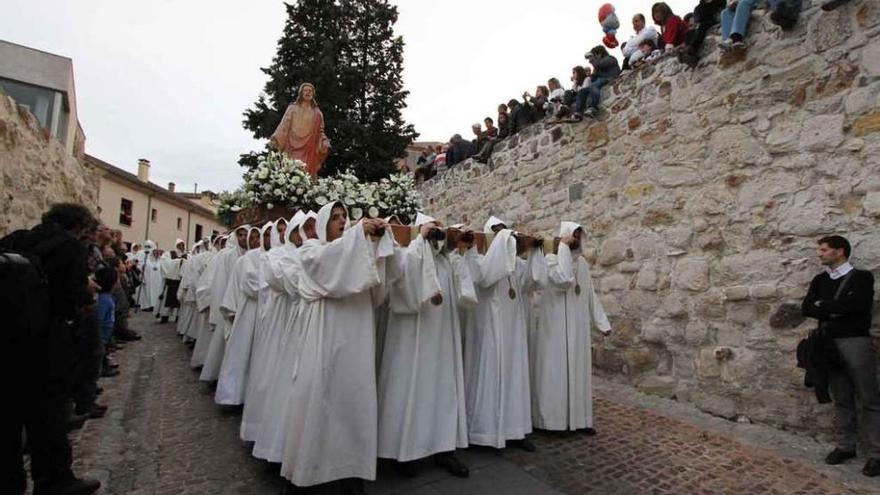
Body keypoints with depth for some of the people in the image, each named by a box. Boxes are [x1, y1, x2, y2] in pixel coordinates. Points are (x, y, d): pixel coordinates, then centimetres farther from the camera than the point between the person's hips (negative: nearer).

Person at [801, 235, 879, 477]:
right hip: (829, 343, 4)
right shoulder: (820, 280, 13)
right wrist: (836, 310, -11)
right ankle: (846, 446, 18)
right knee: (841, 399, 10)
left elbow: (855, 305, -16)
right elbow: (807, 308, 2)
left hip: (856, 342, -4)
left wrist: (823, 306, -4)